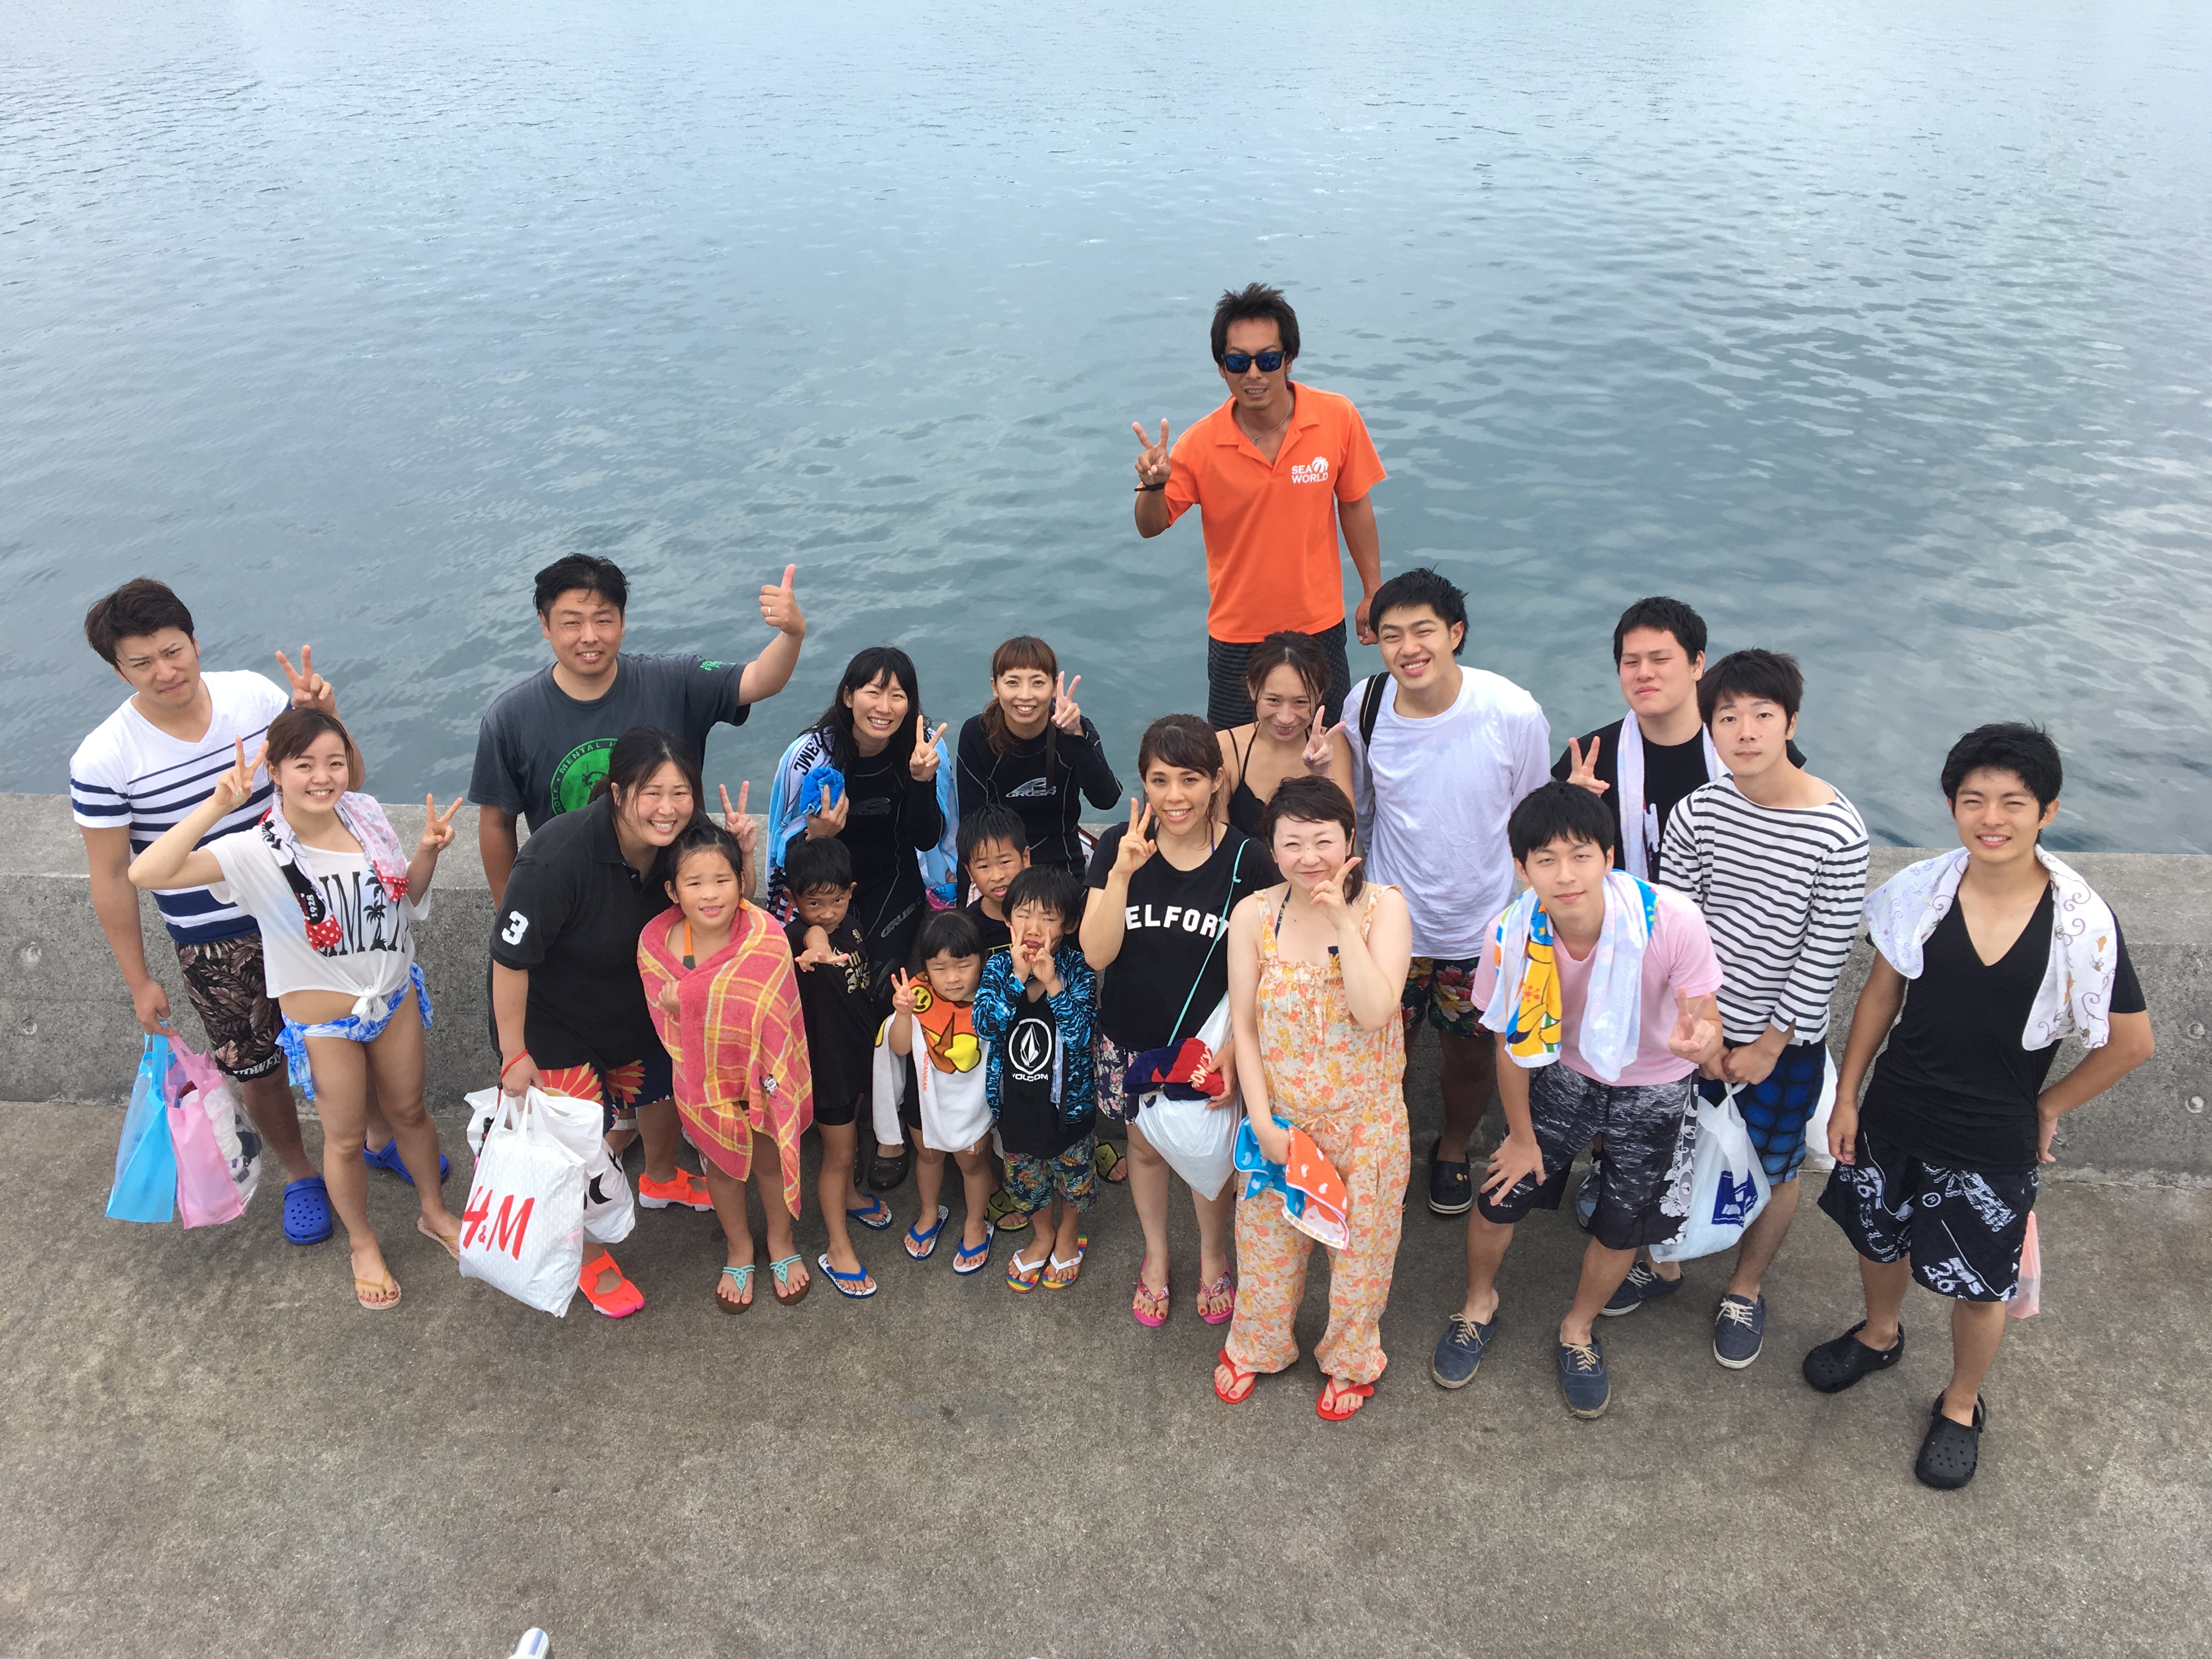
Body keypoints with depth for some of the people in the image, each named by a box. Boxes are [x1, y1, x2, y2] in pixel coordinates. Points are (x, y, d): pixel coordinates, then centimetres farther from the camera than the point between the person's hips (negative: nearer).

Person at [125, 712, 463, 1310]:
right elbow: (146, 873, -37)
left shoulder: (367, 816, -10)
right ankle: (363, 1242, 42)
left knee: (409, 1110, 23)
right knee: (345, 1140, 16)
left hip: (396, 997, 4)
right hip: (324, 1023, -3)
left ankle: (434, 1211, 47)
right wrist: (219, 804, -41)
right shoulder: (255, 851, -24)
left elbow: (406, 898, 4)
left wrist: (428, 850, -15)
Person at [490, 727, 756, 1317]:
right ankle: (590, 1262, 32)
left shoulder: (680, 842, -19)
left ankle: (660, 1180, 60)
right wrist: (514, 1054, -20)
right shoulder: (559, 858, -37)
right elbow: (510, 958, -28)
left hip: (637, 1006, 7)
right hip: (554, 1020, -6)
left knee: (664, 1091, 26)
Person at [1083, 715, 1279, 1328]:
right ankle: (1156, 1255, 48)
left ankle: (1213, 1258, 45)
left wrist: (1234, 1047, -17)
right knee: (1145, 1147, 21)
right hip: (1131, 1041, 1)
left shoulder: (1246, 861, -16)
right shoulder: (1118, 847, -13)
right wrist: (1122, 873, -31)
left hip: (1207, 1043, -1)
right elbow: (1096, 954, -20)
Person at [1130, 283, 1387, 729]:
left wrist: (1373, 592, 5)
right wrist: (1153, 485, -28)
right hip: (1237, 634, -1)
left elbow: (1355, 506, 1)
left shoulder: (1338, 418, -12)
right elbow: (1151, 527, -6)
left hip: (1319, 624, 1)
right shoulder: (1201, 444, -15)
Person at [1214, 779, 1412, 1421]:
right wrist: (1262, 1120, -10)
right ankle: (1257, 1345, 46)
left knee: (1359, 1243, 16)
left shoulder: (1384, 906, -14)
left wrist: (1345, 924, -27)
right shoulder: (1253, 916, -10)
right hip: (1279, 1116, 1)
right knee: (1268, 1236, 18)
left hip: (1365, 1119, -1)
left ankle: (1351, 1357, 43)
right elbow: (1243, 1025, -6)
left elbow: (1375, 1013, -24)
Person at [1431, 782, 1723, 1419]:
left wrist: (1699, 1039, -50)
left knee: (1622, 1228, 9)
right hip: (1566, 1074, 1)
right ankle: (1479, 1304, 37)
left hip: (1654, 1088, -1)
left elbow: (1707, 1026, -24)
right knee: (1499, 1198, 3)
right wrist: (1522, 1135, 1)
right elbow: (1512, 1043, -10)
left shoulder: (1671, 921, -35)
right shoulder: (1511, 934, -27)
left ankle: (1578, 1329, 42)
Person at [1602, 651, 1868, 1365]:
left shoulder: (1838, 832, -21)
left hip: (1784, 1039, -3)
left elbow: (1824, 954, -16)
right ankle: (1663, 1262, 46)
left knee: (1770, 1171, 17)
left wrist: (1768, 1045, -12)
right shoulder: (1698, 810, -11)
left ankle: (1745, 1290, 42)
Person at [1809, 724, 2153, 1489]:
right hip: (1893, 1116, 3)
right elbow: (1881, 993, 0)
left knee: (1978, 1286, 14)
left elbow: (2132, 1042, -7)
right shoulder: (1922, 890, -12)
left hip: (1991, 1142, -2)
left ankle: (1961, 1405, 42)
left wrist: (2047, 1107, -1)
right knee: (1880, 1239, 24)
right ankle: (1879, 1336, 54)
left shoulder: (2082, 922, -19)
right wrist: (1847, 1096, 2)